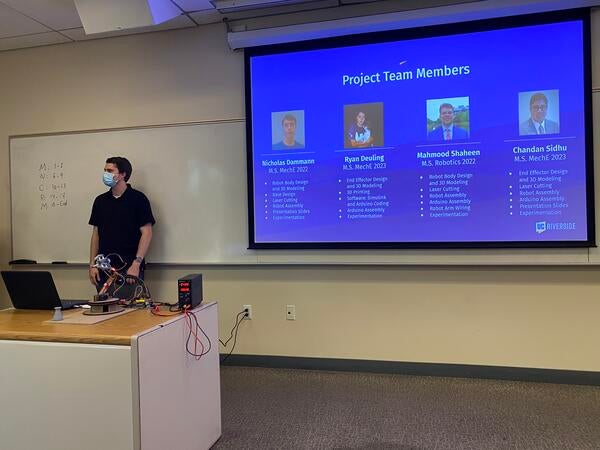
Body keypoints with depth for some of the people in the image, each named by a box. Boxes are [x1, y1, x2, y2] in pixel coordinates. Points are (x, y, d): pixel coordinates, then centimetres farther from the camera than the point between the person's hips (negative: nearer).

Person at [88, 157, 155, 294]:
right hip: (104, 268, 5)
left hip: (129, 268, -5)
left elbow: (146, 233, -9)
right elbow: (96, 233, 13)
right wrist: (92, 265, 6)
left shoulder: (138, 199, -5)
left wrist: (136, 264, -16)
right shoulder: (100, 200, 10)